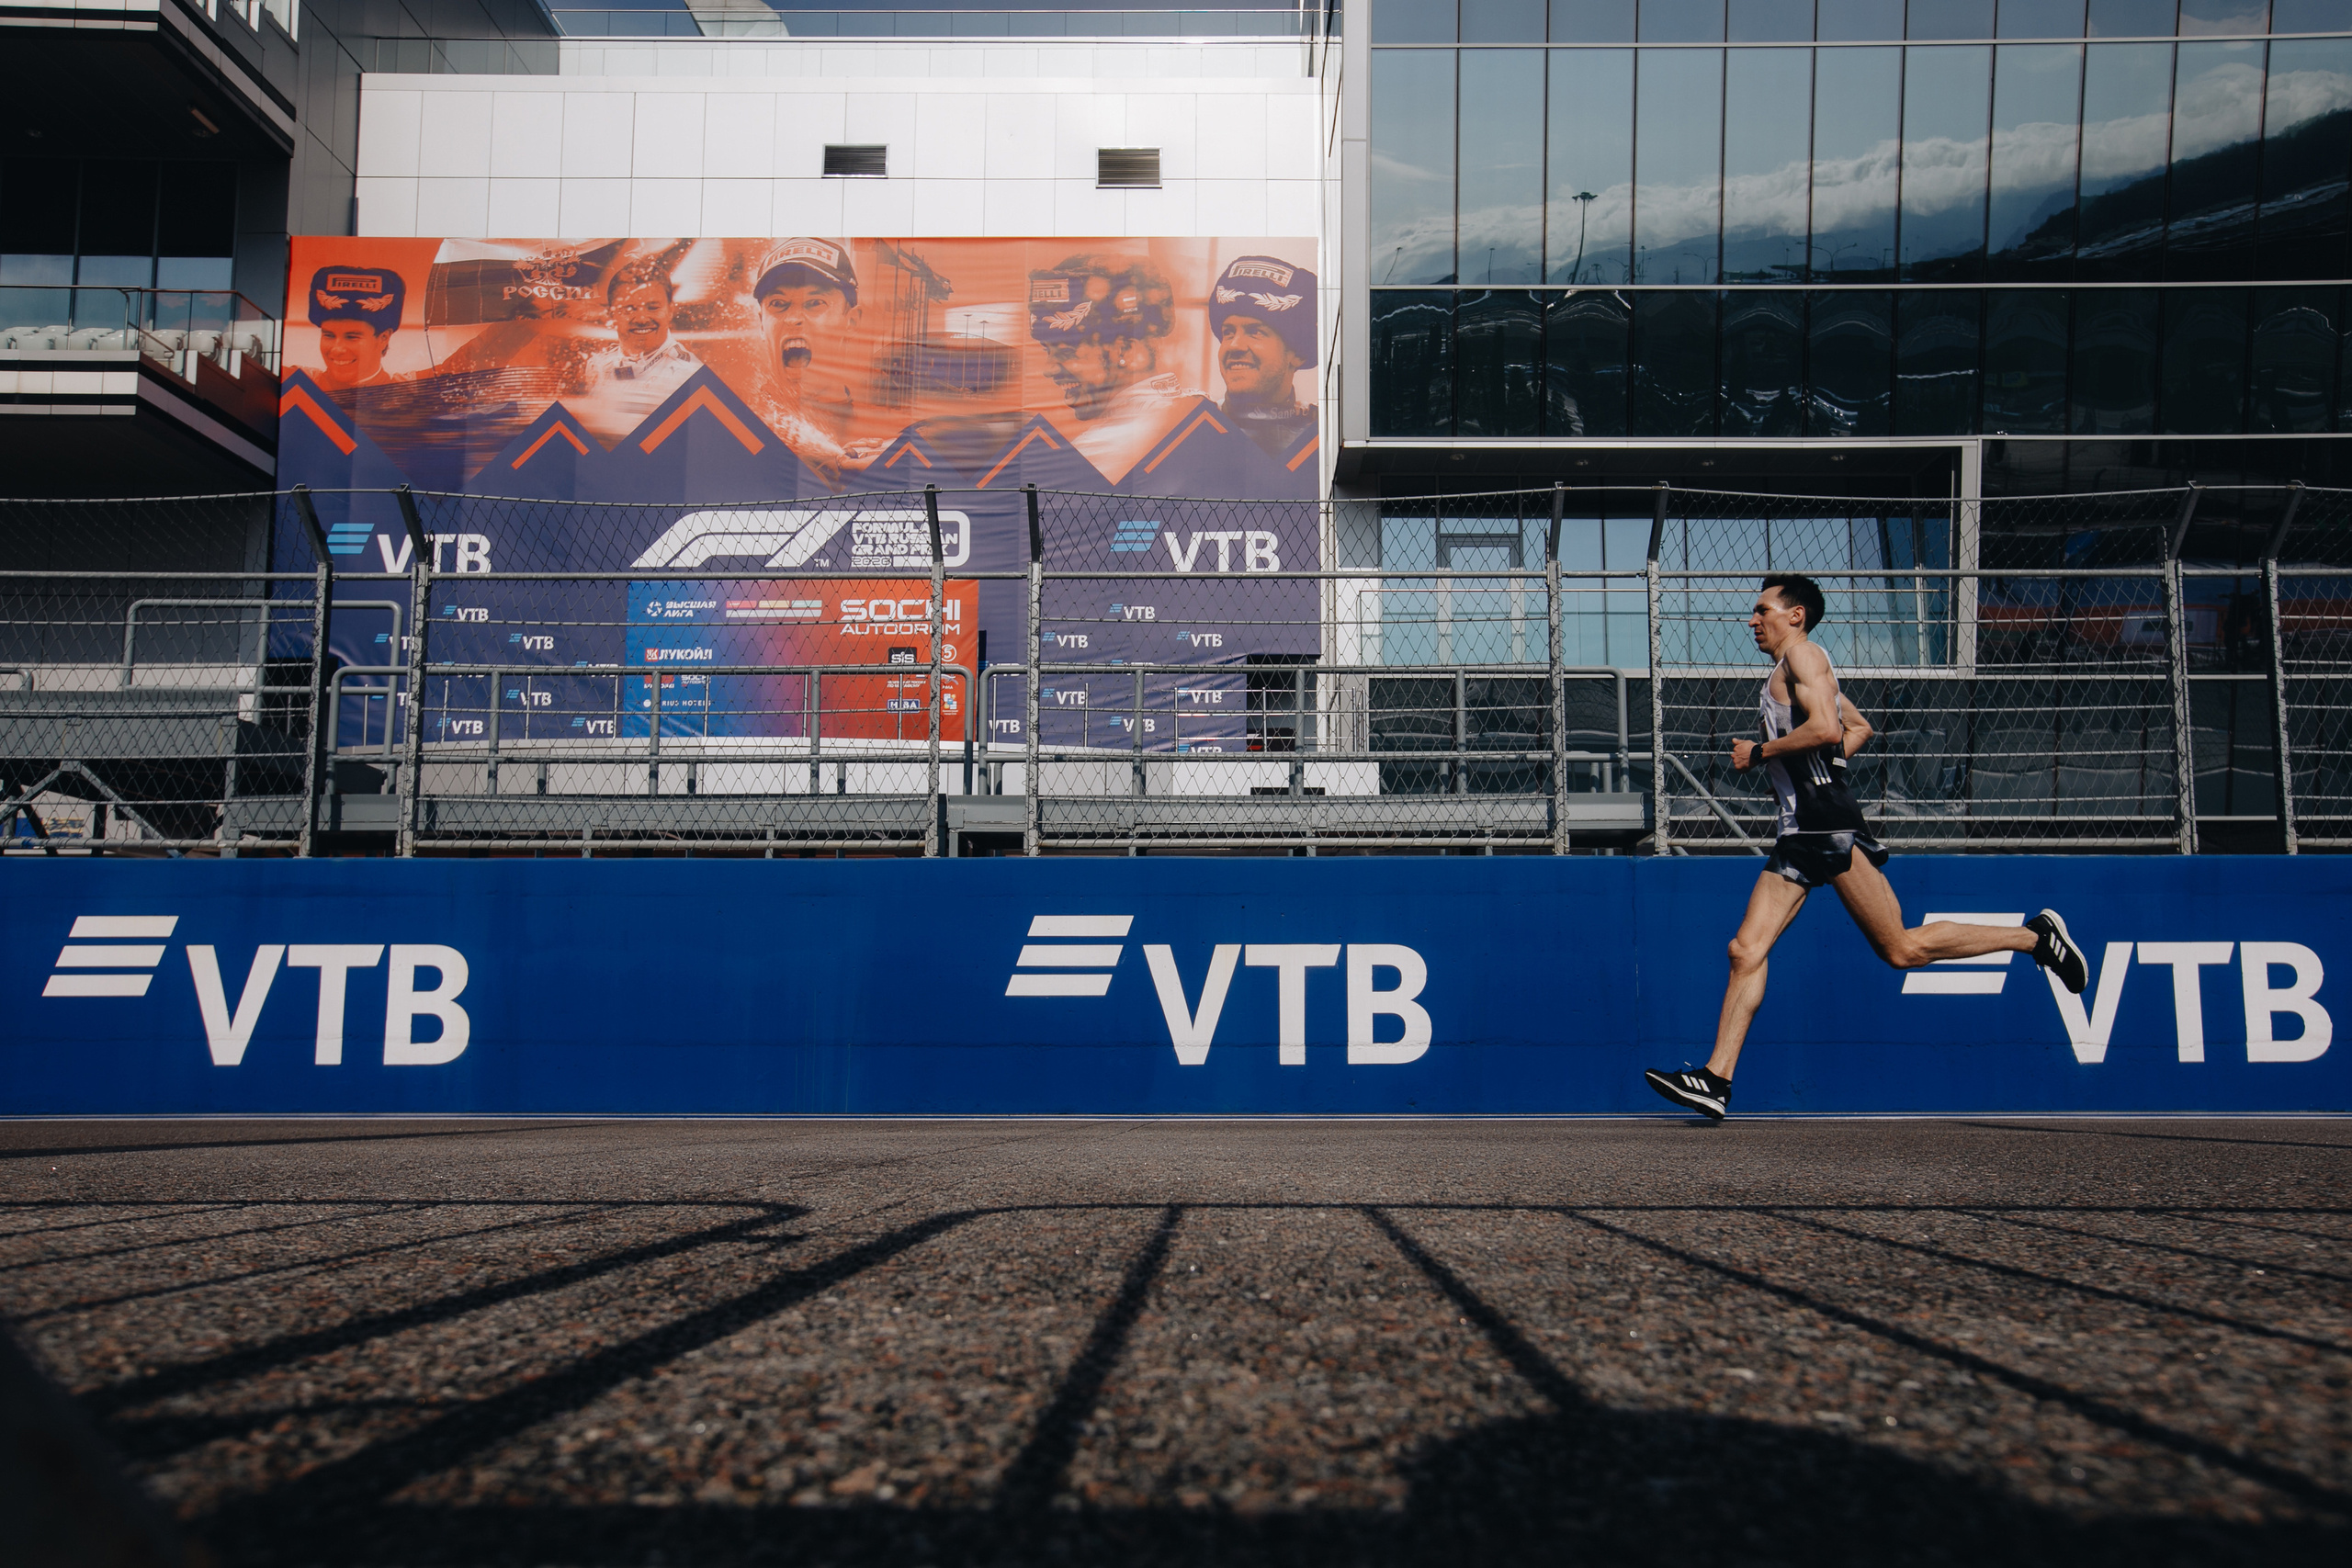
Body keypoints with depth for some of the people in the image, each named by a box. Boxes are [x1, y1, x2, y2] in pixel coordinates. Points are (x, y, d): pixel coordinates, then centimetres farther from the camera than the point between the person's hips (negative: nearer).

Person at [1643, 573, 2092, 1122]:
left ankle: (2035, 936, 9)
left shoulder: (1802, 653, -4)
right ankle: (1716, 1081, -4)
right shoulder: (1786, 675, 25)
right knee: (1747, 949, -1)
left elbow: (1826, 728, -20)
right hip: (1798, 833, 10)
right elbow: (1859, 727, 36)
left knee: (1903, 948, -7)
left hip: (1829, 824, -10)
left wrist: (1757, 753, -9)